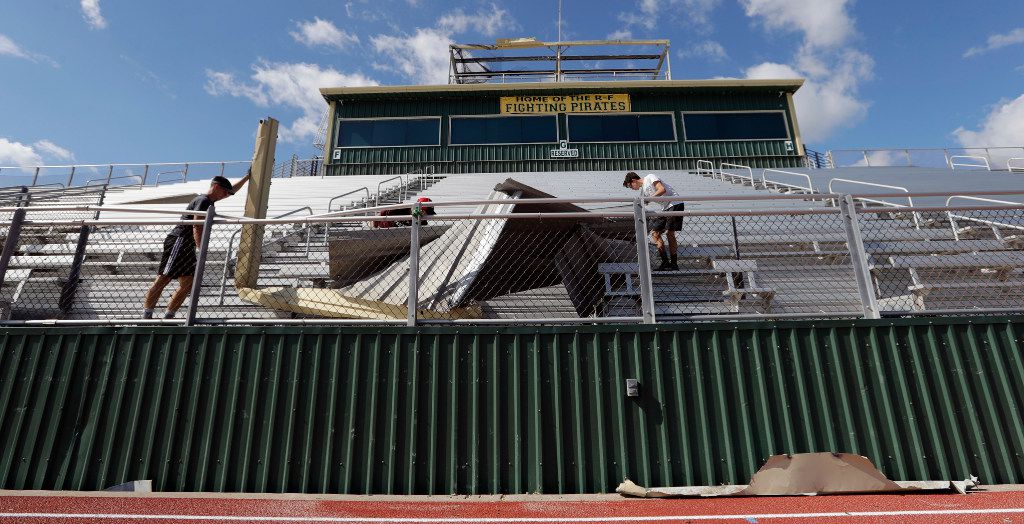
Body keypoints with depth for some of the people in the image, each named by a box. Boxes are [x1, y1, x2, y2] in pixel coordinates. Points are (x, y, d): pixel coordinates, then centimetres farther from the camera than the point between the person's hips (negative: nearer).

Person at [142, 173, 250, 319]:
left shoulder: (209, 201, 21)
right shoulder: (203, 201, -8)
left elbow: (232, 190, 36)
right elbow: (197, 227, -19)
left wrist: (247, 176, 41)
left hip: (187, 246, 10)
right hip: (178, 241, -10)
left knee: (188, 284, 3)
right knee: (163, 278, -14)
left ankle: (168, 317, 3)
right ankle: (146, 315, -16)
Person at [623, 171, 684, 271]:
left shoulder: (650, 177, -6)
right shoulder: (642, 190, 17)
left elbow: (662, 190, -20)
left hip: (675, 204, -9)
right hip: (665, 208, 9)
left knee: (669, 233, -12)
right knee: (655, 233, 3)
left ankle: (674, 264, -6)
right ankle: (665, 263, 4)